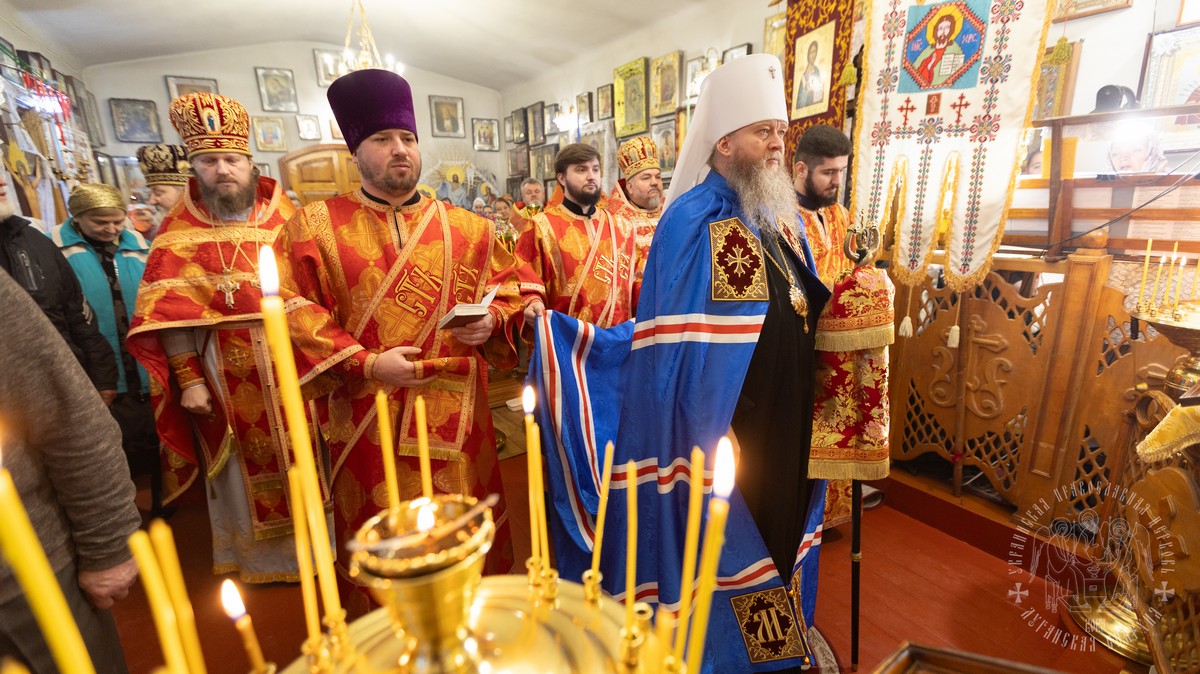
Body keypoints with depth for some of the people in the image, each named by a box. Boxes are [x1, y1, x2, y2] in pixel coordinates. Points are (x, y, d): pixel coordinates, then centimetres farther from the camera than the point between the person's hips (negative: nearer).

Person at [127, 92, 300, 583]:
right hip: (229, 376, -1)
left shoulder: (285, 218, 3)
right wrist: (189, 379, -8)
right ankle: (257, 554, 33)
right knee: (247, 468, 13)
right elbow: (172, 312, -3)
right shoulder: (180, 231, 1)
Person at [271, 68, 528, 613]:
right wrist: (364, 364, -13)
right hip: (365, 414, 0)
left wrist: (490, 321, -13)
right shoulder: (315, 226, 3)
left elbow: (509, 292, 9)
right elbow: (292, 311, -2)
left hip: (455, 413, 1)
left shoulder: (467, 228, 5)